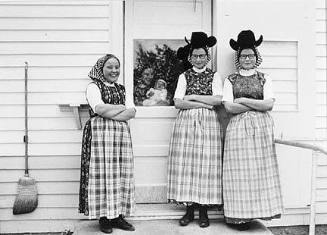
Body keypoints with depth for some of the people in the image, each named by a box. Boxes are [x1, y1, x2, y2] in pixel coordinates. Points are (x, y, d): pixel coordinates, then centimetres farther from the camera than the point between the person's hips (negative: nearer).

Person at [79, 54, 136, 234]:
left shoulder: (121, 89, 20)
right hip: (100, 134, -5)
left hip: (121, 134, 6)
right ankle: (104, 217, 3)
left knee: (121, 174, 3)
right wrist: (121, 108, -2)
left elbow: (131, 112, 6)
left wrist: (110, 113, -8)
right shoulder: (93, 86, 3)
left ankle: (118, 215, 10)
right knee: (103, 173, -6)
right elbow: (100, 108, -14)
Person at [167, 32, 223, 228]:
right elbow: (177, 102, -2)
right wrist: (204, 103, -8)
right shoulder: (184, 76, 11)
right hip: (186, 123, 1)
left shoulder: (214, 76, 10)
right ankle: (189, 209, 8)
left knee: (206, 164, -3)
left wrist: (193, 97, -6)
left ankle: (204, 210, 7)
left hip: (208, 123, -1)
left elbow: (218, 99, -6)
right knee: (186, 164, -3)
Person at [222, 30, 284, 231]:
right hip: (238, 128, 0)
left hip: (262, 128, 1)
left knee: (260, 169, 0)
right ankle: (240, 215, 6)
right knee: (239, 171, -2)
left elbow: (269, 104, -3)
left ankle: (256, 211, 10)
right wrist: (257, 105, -5)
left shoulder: (264, 79, 10)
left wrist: (243, 101, -6)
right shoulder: (230, 80, 9)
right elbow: (229, 107, -4)